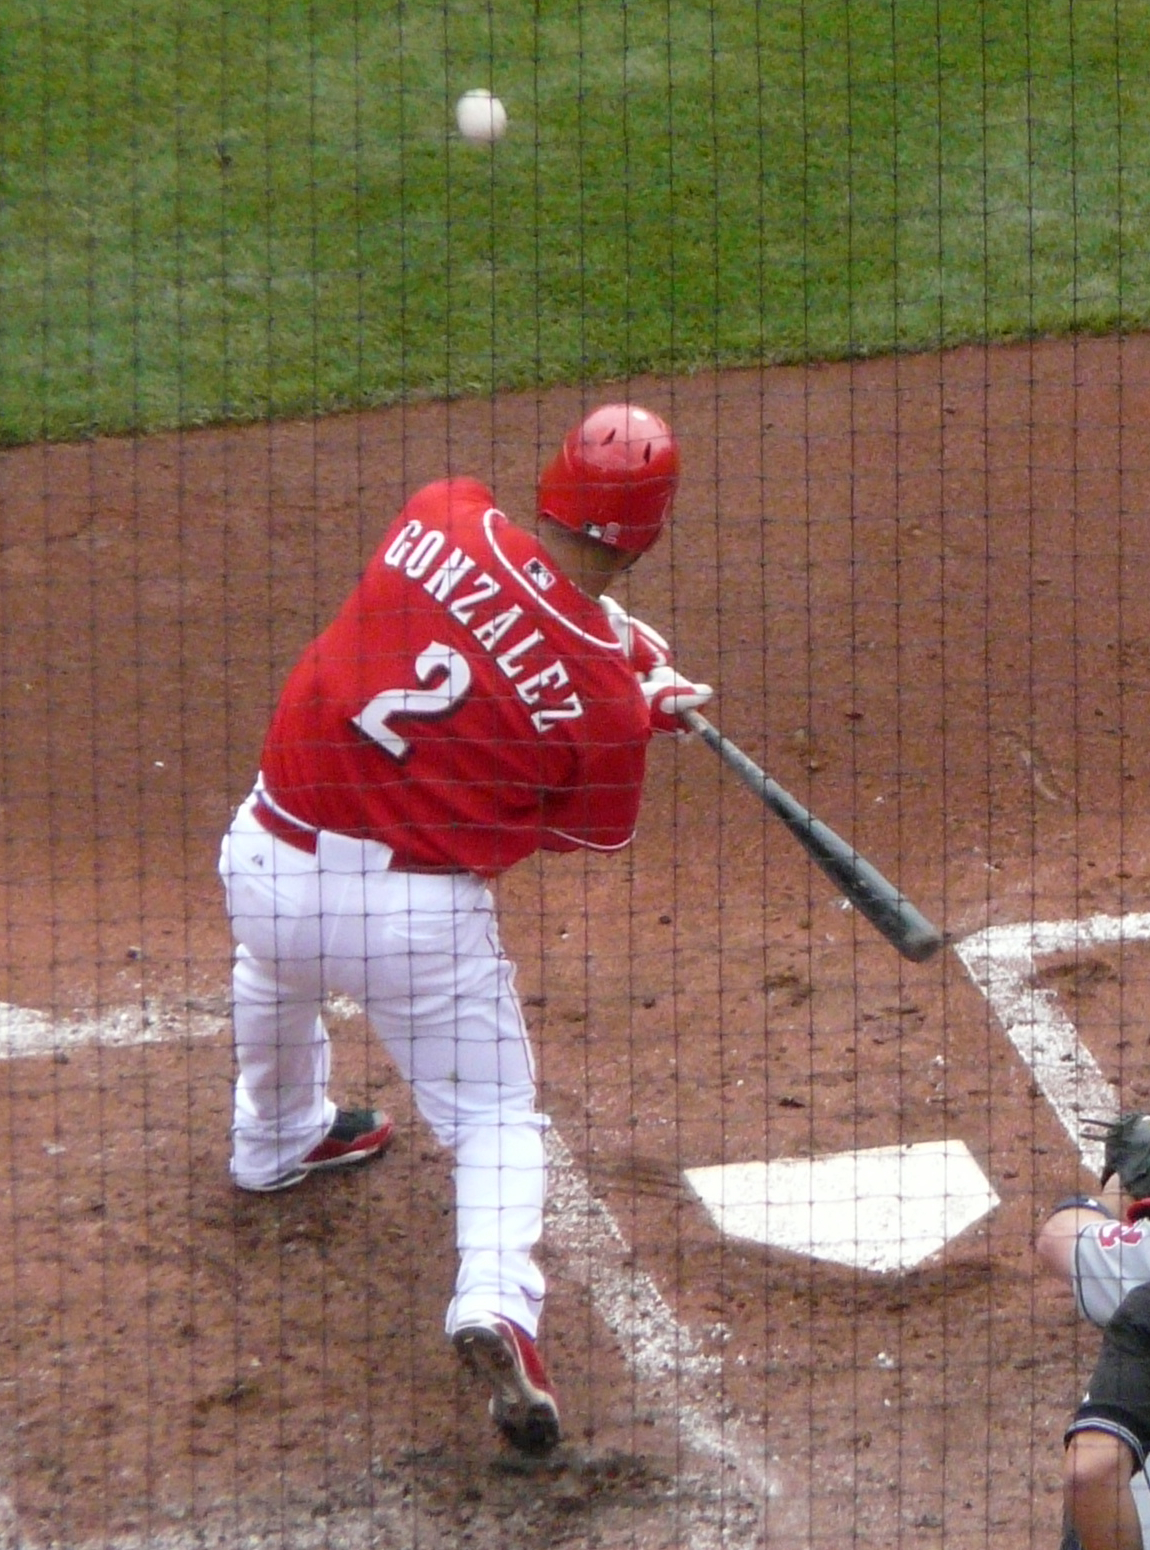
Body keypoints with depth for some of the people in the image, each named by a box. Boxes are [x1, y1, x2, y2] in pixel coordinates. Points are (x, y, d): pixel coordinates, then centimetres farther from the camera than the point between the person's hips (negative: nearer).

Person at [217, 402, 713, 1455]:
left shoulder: (441, 518, -6)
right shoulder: (605, 695, -14)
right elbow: (588, 835, 3)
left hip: (264, 861, 4)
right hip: (417, 914, -4)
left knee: (276, 970, 39)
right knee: (497, 1120, 13)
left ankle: (276, 1138, 61)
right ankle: (495, 1303, -13)